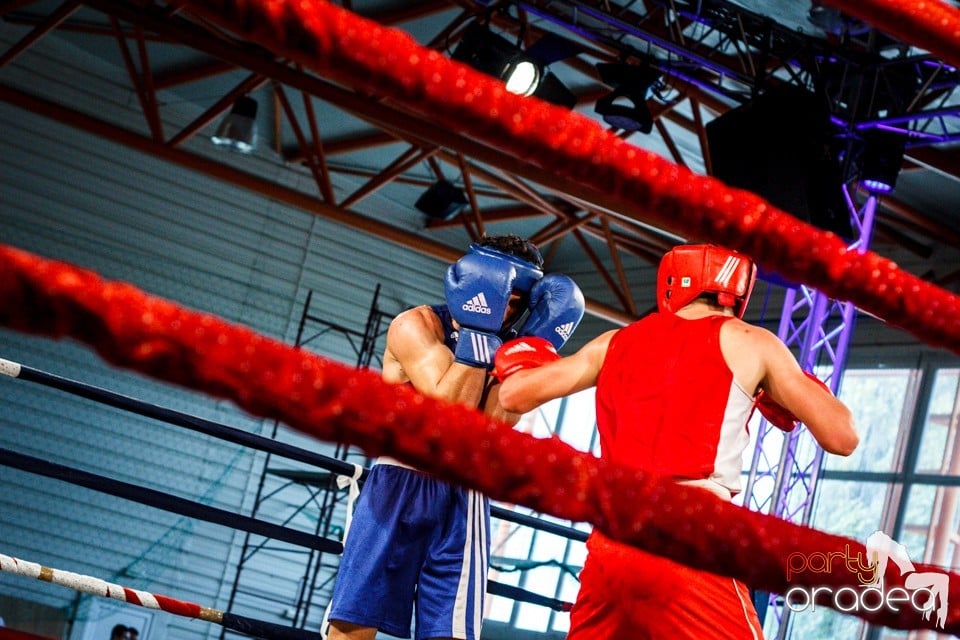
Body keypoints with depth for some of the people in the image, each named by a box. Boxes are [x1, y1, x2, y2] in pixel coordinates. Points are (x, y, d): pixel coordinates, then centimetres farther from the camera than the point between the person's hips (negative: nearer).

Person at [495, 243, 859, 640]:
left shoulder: (615, 343, 16)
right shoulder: (749, 343, 7)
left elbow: (515, 396, 21)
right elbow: (841, 438, 8)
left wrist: (521, 359, 42)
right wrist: (794, 393, 27)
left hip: (609, 541, 5)